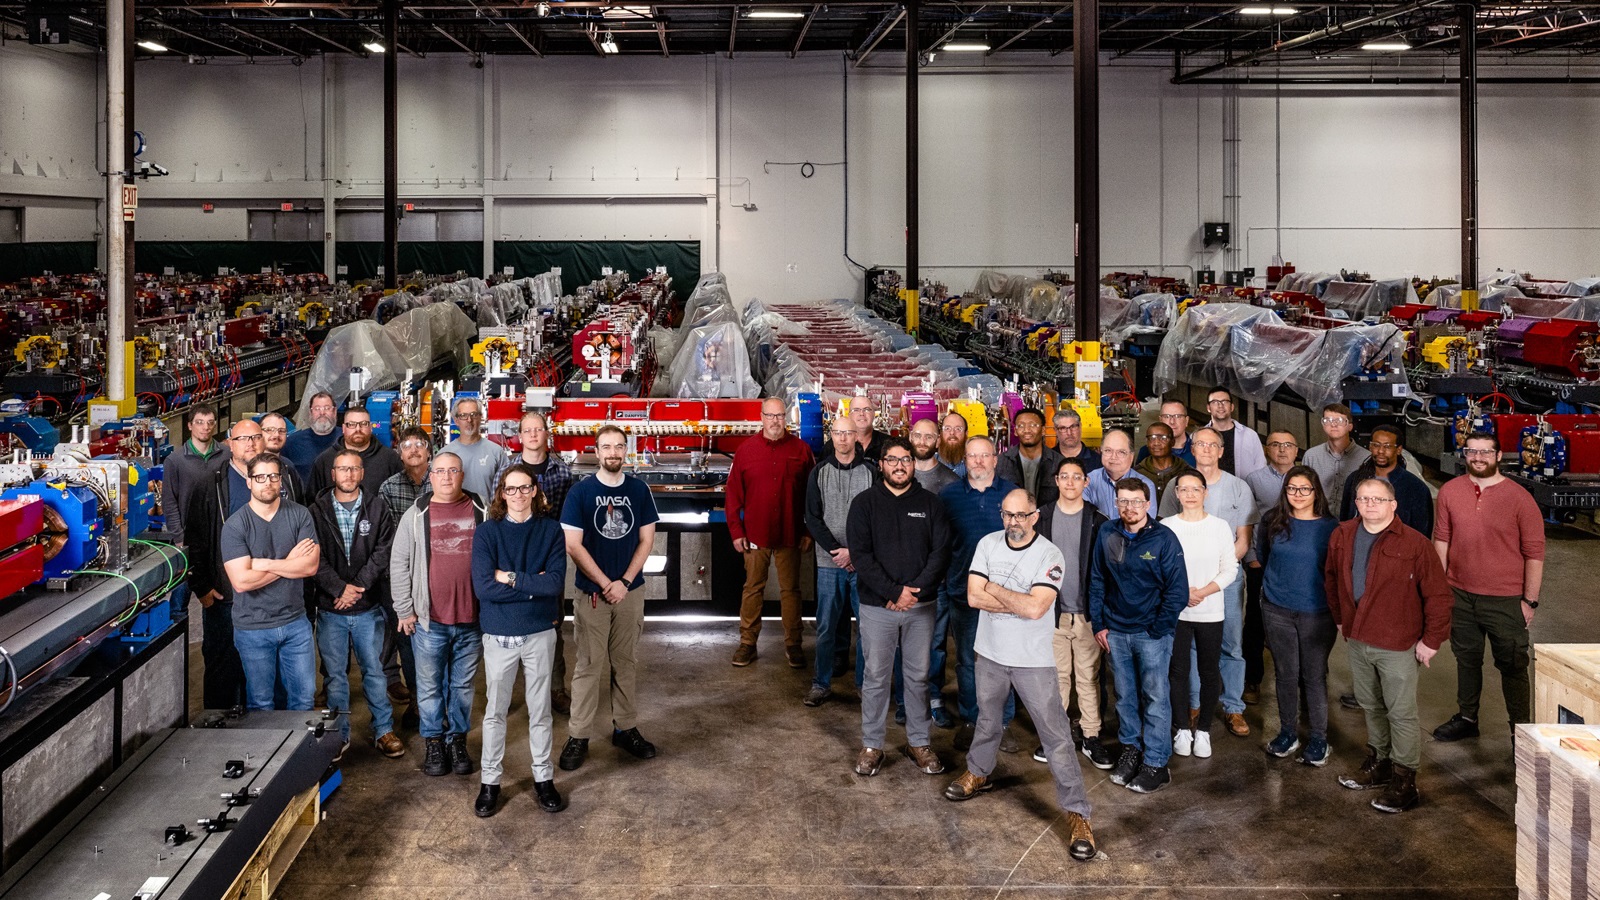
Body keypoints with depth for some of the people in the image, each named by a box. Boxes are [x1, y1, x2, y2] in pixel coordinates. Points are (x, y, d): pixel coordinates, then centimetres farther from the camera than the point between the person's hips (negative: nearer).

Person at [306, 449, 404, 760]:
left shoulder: (378, 507, 2)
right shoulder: (317, 511, 0)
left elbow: (383, 552, -5)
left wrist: (357, 586, -13)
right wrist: (340, 588, -16)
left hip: (368, 607, 0)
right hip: (330, 608, 0)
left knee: (374, 670, 8)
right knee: (334, 674, 7)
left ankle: (383, 730, 19)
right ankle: (339, 735, 19)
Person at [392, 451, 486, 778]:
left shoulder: (481, 513, 3)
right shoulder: (416, 515, 1)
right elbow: (399, 565, 3)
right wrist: (405, 610, -2)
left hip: (471, 618, 1)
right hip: (429, 619, -1)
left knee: (463, 685, 11)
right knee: (430, 686, 7)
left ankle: (457, 740, 24)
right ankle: (433, 743, 21)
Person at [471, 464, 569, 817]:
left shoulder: (551, 530, -3)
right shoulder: (487, 532, -6)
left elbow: (556, 582, -15)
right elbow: (483, 587, -17)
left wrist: (511, 578, -17)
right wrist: (533, 584, -16)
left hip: (540, 633, 1)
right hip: (499, 635, 0)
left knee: (540, 710, 12)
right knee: (495, 711, 10)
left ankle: (544, 778, 25)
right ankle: (489, 781, 22)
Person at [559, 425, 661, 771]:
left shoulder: (639, 490, 2)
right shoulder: (580, 492, -5)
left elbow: (646, 540, 3)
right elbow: (573, 545, -8)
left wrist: (625, 582, -8)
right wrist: (606, 584, -11)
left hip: (630, 590, 3)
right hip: (592, 592, -2)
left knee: (626, 662, 11)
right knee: (589, 665, 1)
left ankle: (626, 728, 21)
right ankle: (578, 736, 7)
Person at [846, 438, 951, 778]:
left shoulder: (930, 503, 5)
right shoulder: (864, 503, -1)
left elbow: (941, 551, -2)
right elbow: (860, 554, -9)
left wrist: (916, 590, -14)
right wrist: (894, 592, -17)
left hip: (920, 607, 2)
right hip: (877, 606, -2)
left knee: (919, 676, 10)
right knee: (876, 677, 5)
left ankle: (919, 741, 22)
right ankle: (871, 745, 16)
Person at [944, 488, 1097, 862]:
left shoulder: (1050, 556, -15)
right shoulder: (988, 544, -3)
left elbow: (1035, 608, -26)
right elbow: (973, 596, -11)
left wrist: (994, 589, -14)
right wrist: (1019, 601, -18)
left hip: (1033, 661, -4)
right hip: (990, 653, 4)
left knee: (1056, 736, -5)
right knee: (988, 719, 25)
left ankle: (1077, 812, 0)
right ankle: (978, 773, 50)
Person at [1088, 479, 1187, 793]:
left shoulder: (1164, 538, -11)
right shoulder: (1107, 534, 0)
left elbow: (1178, 592, -10)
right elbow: (1097, 581, 9)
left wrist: (1156, 630, -11)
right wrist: (1098, 624, 4)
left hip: (1152, 633, -4)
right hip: (1116, 632, 4)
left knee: (1155, 697, 1)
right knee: (1124, 695, 13)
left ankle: (1156, 764, 8)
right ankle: (1130, 750, 28)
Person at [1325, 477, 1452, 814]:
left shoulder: (1413, 544, -15)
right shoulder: (1342, 537, 2)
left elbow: (1438, 595, -11)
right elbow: (1332, 579, 19)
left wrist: (1431, 639, -10)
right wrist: (1341, 620, 19)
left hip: (1397, 645, -6)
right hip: (1357, 640, 6)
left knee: (1401, 712, 0)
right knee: (1371, 706, 19)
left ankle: (1404, 780, 9)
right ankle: (1379, 762, 35)